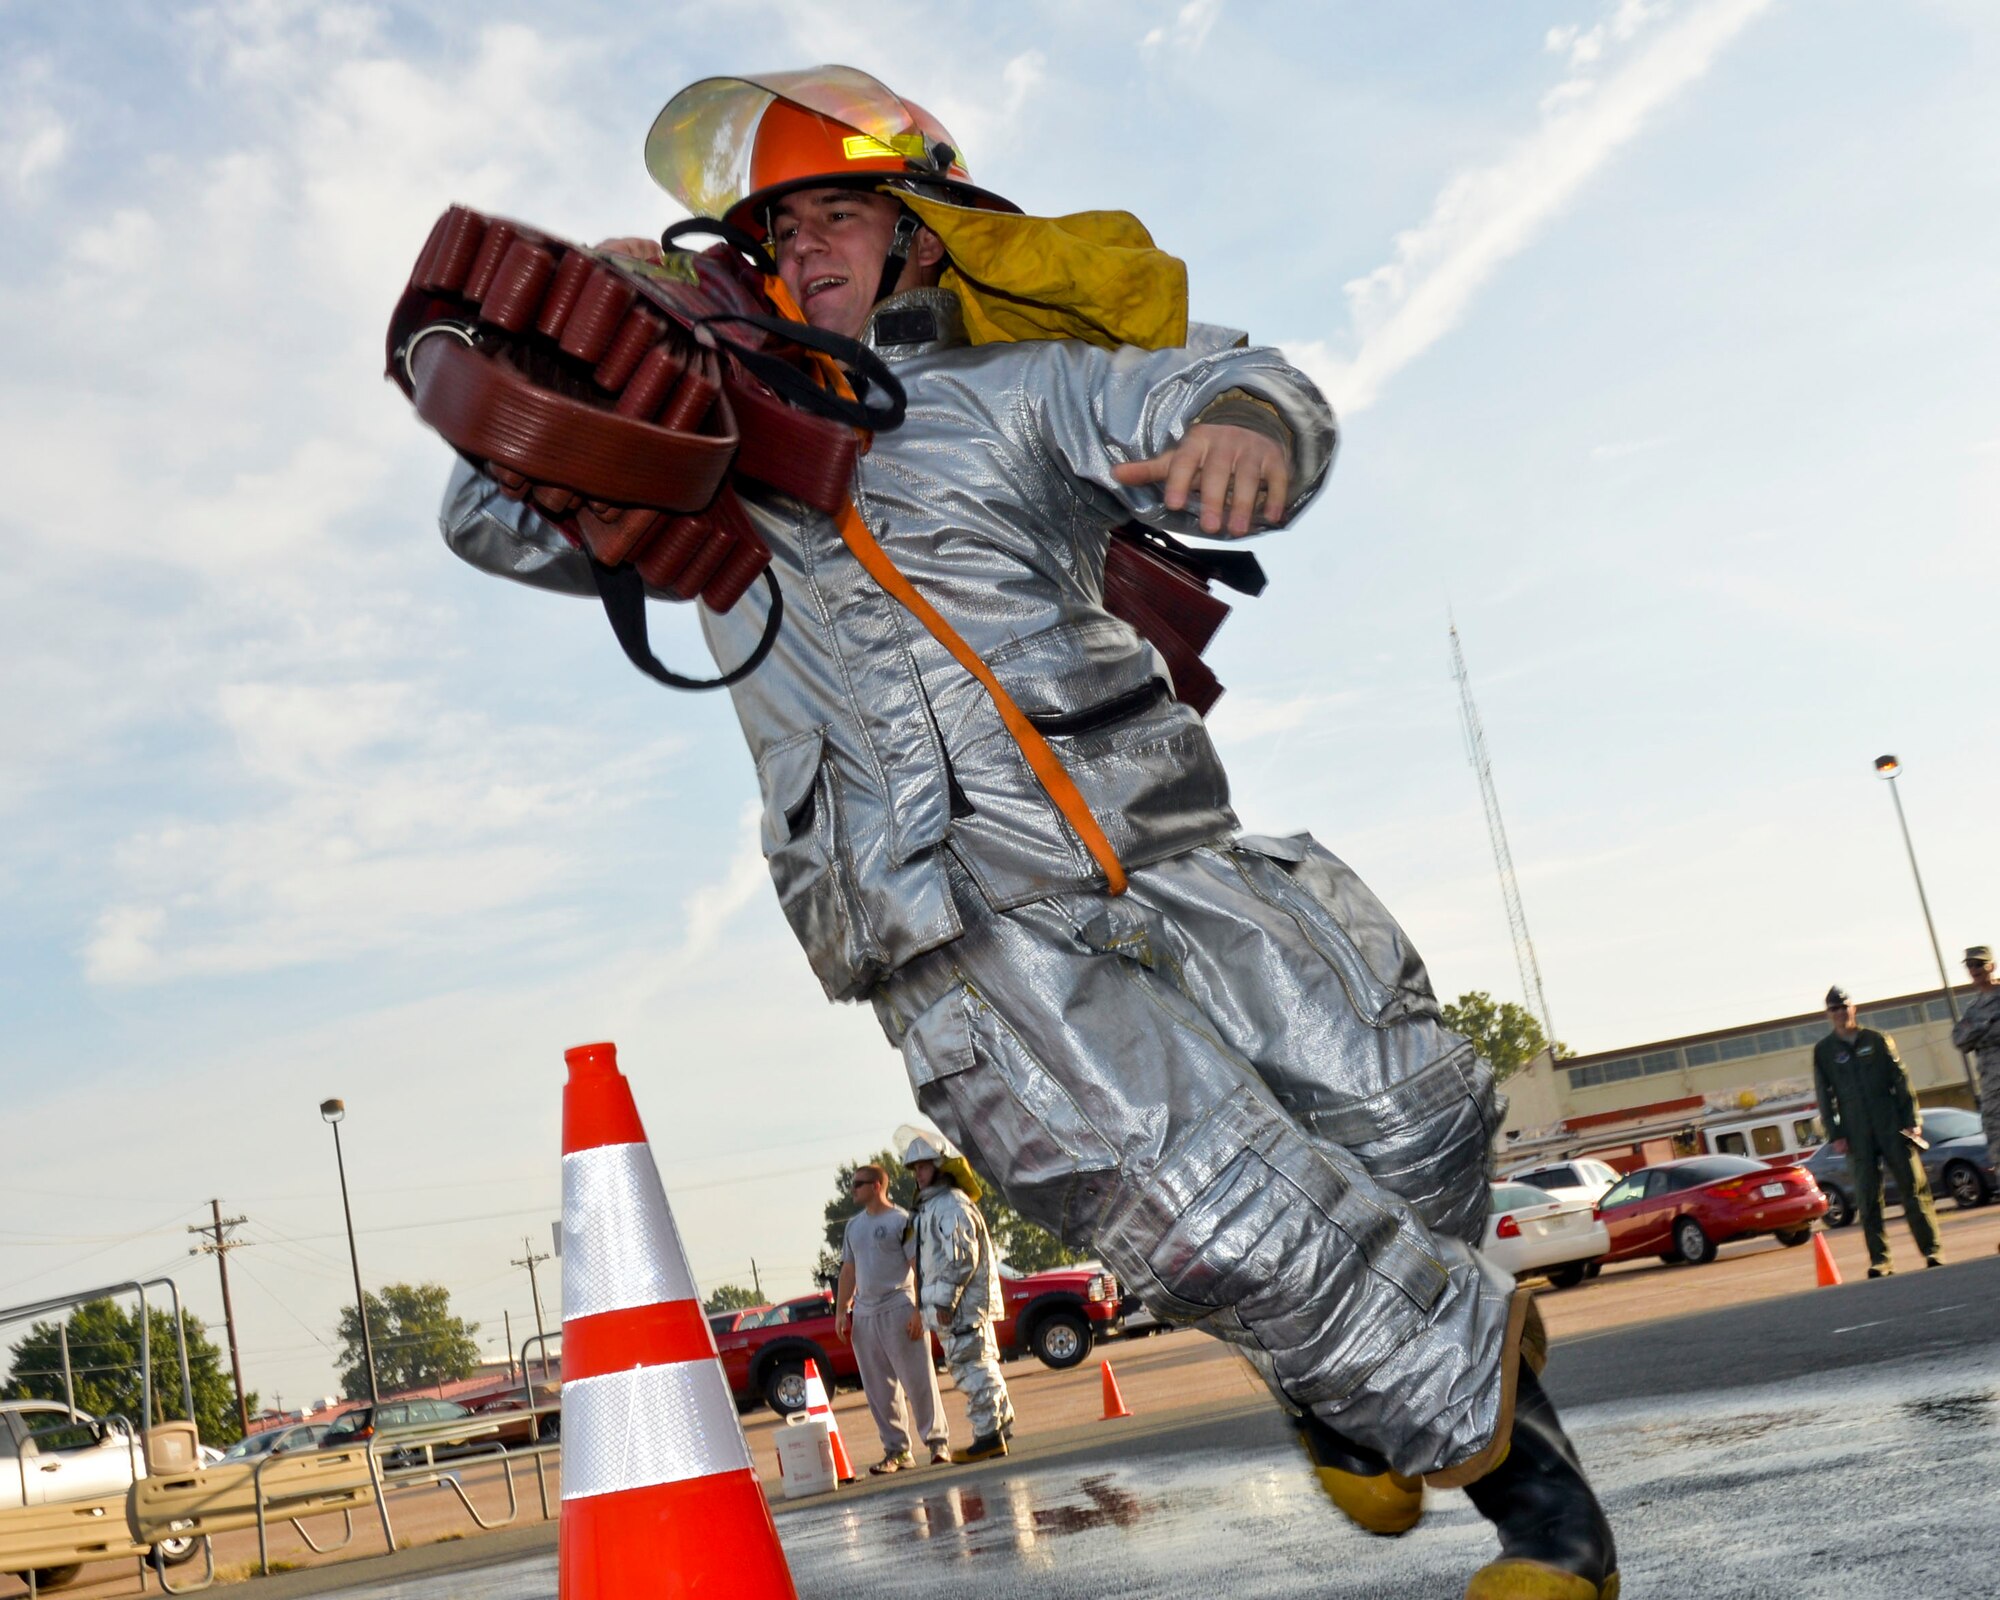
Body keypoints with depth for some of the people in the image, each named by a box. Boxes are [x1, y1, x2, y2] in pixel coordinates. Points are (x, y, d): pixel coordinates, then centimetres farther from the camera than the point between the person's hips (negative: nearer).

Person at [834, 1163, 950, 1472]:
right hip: (864, 1313, 6)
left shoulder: (901, 1220, -4)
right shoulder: (854, 1225, 15)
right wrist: (841, 1310, 11)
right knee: (879, 1389, 6)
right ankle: (896, 1450, 12)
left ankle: (938, 1442, 5)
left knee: (917, 1381, -4)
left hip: (899, 1309, -6)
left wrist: (919, 1311, -15)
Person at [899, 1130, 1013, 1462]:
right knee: (982, 1369, 13)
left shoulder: (952, 1205, -11)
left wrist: (944, 1301, -21)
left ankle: (988, 1437, -10)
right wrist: (921, 1308, 23)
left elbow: (962, 1257, -20)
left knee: (972, 1370, -10)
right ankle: (1002, 1428, 18)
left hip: (961, 1306, -10)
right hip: (946, 1306, 10)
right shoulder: (930, 1207, 22)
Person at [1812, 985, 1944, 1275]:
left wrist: (1911, 1121, -2)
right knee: (1868, 1199, -1)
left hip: (1892, 1128, 0)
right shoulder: (1823, 1051, 8)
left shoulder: (1878, 1040, 8)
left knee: (1914, 1188, -1)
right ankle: (1879, 1260, 2)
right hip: (1857, 1137, 0)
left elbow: (1901, 1081, 7)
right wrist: (1835, 1135, -2)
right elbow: (1824, 1096, 6)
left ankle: (1932, 1249, 4)